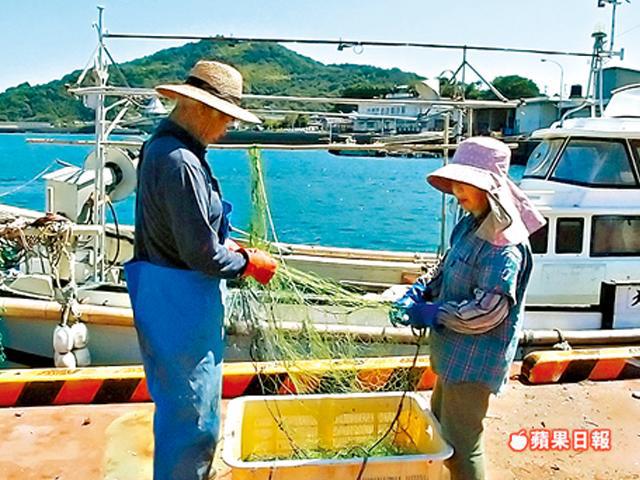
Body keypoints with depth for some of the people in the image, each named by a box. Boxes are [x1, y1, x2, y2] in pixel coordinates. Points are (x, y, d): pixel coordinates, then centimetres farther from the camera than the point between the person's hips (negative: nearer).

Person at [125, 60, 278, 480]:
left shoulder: (161, 146, 9)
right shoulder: (180, 163, -23)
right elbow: (202, 255, -23)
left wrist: (228, 248, 12)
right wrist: (249, 264, -7)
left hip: (164, 294, 11)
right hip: (180, 301, -11)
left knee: (179, 406, 25)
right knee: (193, 416, 3)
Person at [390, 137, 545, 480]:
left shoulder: (504, 243, -23)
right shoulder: (470, 226, 6)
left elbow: (488, 309, -27)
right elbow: (446, 274, 14)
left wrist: (430, 314, -21)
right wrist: (419, 292, -4)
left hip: (475, 358, -10)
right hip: (455, 351, 10)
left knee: (460, 443, 0)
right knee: (440, 426, 25)